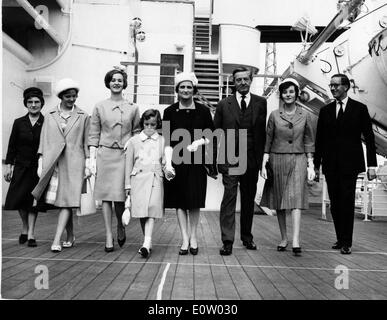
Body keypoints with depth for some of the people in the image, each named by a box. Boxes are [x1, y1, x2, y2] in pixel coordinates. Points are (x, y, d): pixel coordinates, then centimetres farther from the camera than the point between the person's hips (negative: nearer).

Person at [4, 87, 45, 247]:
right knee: (19, 198, 2)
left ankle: (31, 234, 9)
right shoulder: (19, 123, 5)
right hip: (21, 166, 2)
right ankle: (25, 228, 26)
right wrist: (8, 165, 2)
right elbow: (12, 146, 7)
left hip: (39, 167, -2)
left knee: (33, 198, -1)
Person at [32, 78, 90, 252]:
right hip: (52, 163, 2)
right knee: (59, 201, 5)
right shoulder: (50, 115, 11)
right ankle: (70, 236, 20)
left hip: (74, 163, -2)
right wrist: (41, 163, 4)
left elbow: (87, 142, 7)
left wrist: (88, 164, 2)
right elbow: (44, 140, 11)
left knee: (67, 201, -9)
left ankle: (57, 240, -9)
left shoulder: (83, 116, 6)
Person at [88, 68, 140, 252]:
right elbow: (93, 135, 7)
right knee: (106, 196, 0)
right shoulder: (99, 107, 8)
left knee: (120, 196, -5)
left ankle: (121, 227, 24)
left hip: (125, 155, 0)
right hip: (104, 154, 1)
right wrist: (92, 158, -1)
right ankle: (109, 236, 9)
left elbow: (137, 133, 10)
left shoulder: (132, 108, 9)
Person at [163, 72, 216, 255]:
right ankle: (185, 239, 12)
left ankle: (193, 236, 19)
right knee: (179, 201, 3)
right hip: (176, 160, 0)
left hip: (196, 161, 0)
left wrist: (199, 142, -13)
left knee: (195, 201, 3)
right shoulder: (170, 112, 2)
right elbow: (166, 140, -1)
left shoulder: (203, 111, 3)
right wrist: (168, 162, -11)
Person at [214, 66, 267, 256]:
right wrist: (218, 159, -2)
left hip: (252, 160, 2)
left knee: (249, 199, 12)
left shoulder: (260, 103, 6)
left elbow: (262, 132, 6)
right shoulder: (224, 105, 3)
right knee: (229, 197, -7)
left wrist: (260, 157, 1)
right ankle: (227, 241, -2)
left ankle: (247, 237, 26)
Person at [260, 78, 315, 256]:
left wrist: (311, 166, 2)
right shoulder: (274, 115, 4)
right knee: (279, 202, 6)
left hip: (298, 161, -1)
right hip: (277, 161, 1)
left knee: (296, 199, -11)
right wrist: (263, 165, -1)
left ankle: (296, 242, -13)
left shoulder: (305, 116, 5)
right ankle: (283, 238, 18)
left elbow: (309, 143, 8)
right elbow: (267, 142, 5)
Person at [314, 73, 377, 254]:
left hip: (349, 163, -3)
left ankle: (346, 243, 6)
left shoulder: (360, 109, 3)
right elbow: (319, 139, 12)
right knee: (335, 204, 6)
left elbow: (369, 138, 1)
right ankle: (340, 239, 18)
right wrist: (316, 163, 9)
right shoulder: (325, 110, 11)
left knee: (347, 203, -3)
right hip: (331, 165, 3)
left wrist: (372, 165, -5)